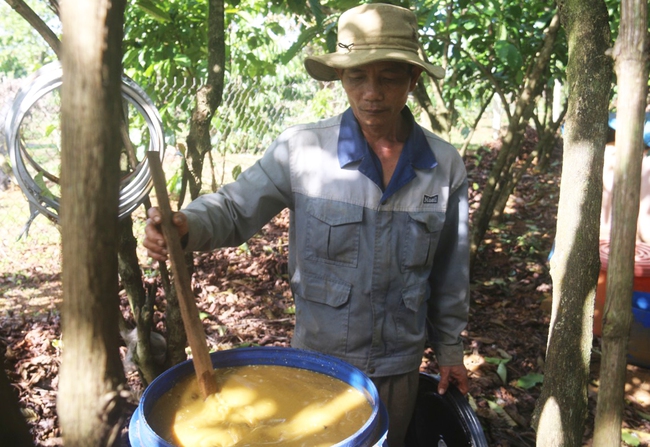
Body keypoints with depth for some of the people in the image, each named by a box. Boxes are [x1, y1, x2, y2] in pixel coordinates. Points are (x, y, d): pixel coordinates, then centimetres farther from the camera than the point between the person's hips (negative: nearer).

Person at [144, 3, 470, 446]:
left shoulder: (445, 164, -6)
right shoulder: (302, 149, -15)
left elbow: (449, 269, 3)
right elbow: (236, 207, -11)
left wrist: (450, 347, 10)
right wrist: (186, 224, -33)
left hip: (399, 365, 3)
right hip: (317, 358, -2)